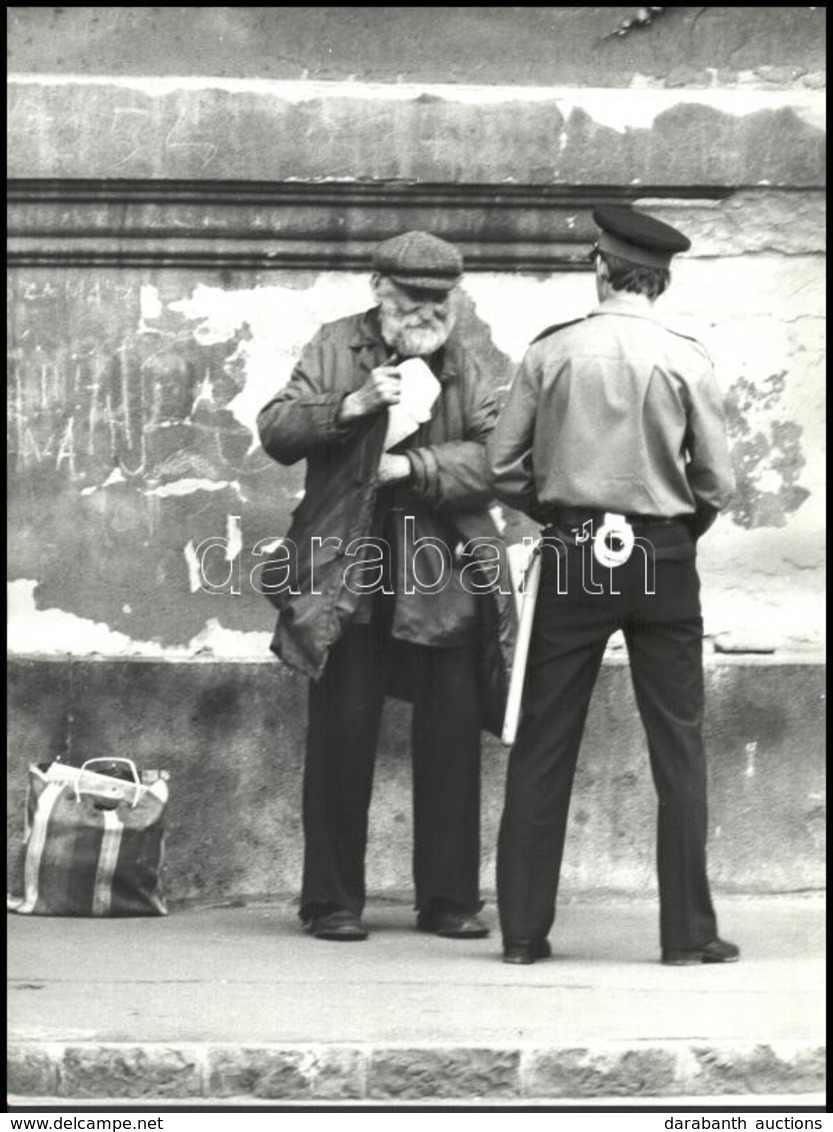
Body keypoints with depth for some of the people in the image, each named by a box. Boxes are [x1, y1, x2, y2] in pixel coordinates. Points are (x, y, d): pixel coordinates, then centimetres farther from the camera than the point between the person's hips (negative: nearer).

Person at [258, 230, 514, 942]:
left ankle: (449, 898, 12)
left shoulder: (464, 365, 10)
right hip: (349, 574, -2)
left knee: (453, 736, 3)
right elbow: (276, 431, -3)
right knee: (342, 735, -1)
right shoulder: (338, 348, 5)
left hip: (445, 576, 2)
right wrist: (352, 404, -19)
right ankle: (333, 901, 7)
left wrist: (414, 466, -16)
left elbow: (492, 452, -2)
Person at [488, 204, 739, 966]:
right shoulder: (686, 360, -5)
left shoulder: (551, 353, -1)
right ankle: (688, 932, 3)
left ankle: (524, 931, 8)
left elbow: (504, 467, 1)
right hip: (662, 559, -1)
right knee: (678, 746, 5)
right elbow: (717, 482, -4)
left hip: (572, 558, 1)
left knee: (544, 745, 7)